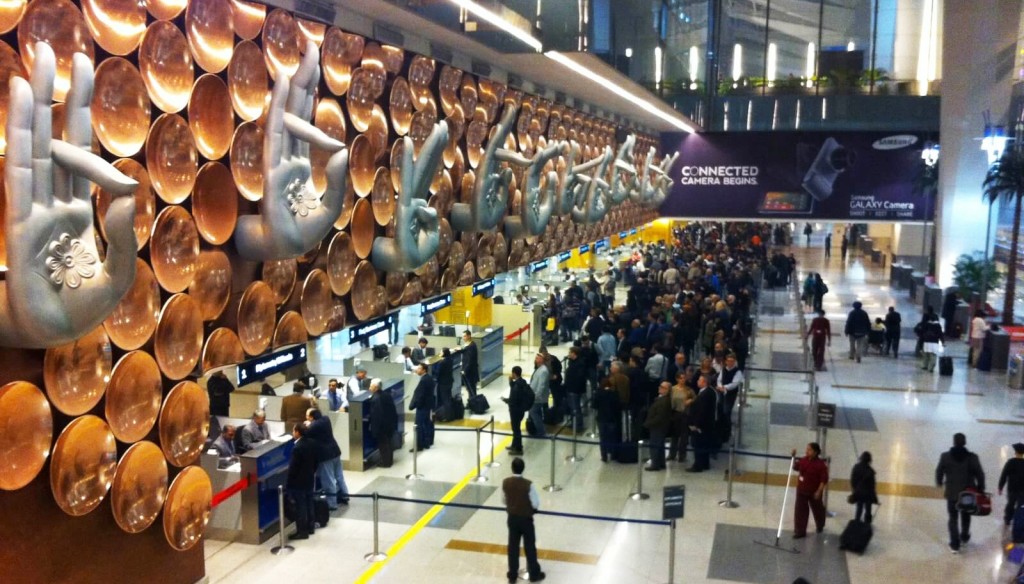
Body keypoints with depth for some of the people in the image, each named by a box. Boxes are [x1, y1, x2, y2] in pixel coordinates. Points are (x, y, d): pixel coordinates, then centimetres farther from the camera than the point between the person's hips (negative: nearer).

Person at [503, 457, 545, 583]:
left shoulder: (505, 483, -13)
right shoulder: (528, 485, -25)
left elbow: (504, 500, 2)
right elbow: (536, 504, -17)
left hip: (512, 518, 3)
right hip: (526, 519, -3)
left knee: (513, 547, 15)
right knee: (530, 547, 13)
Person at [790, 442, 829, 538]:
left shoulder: (821, 464, -20)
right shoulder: (803, 460, -3)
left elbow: (824, 479, -18)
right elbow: (795, 467, 14)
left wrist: (819, 491, -20)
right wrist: (794, 457, -1)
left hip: (814, 492, -4)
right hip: (802, 490, 4)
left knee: (817, 510, 19)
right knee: (800, 511, 2)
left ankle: (820, 526, 46)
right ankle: (800, 531, 8)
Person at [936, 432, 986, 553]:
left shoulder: (945, 456, -13)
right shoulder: (972, 457, -14)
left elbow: (939, 472, -2)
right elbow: (980, 474, -8)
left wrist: (939, 482, 19)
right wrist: (981, 488, 7)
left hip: (952, 493, -1)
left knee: (952, 518, 11)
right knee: (966, 516, 25)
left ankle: (955, 544, 7)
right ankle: (964, 537, 46)